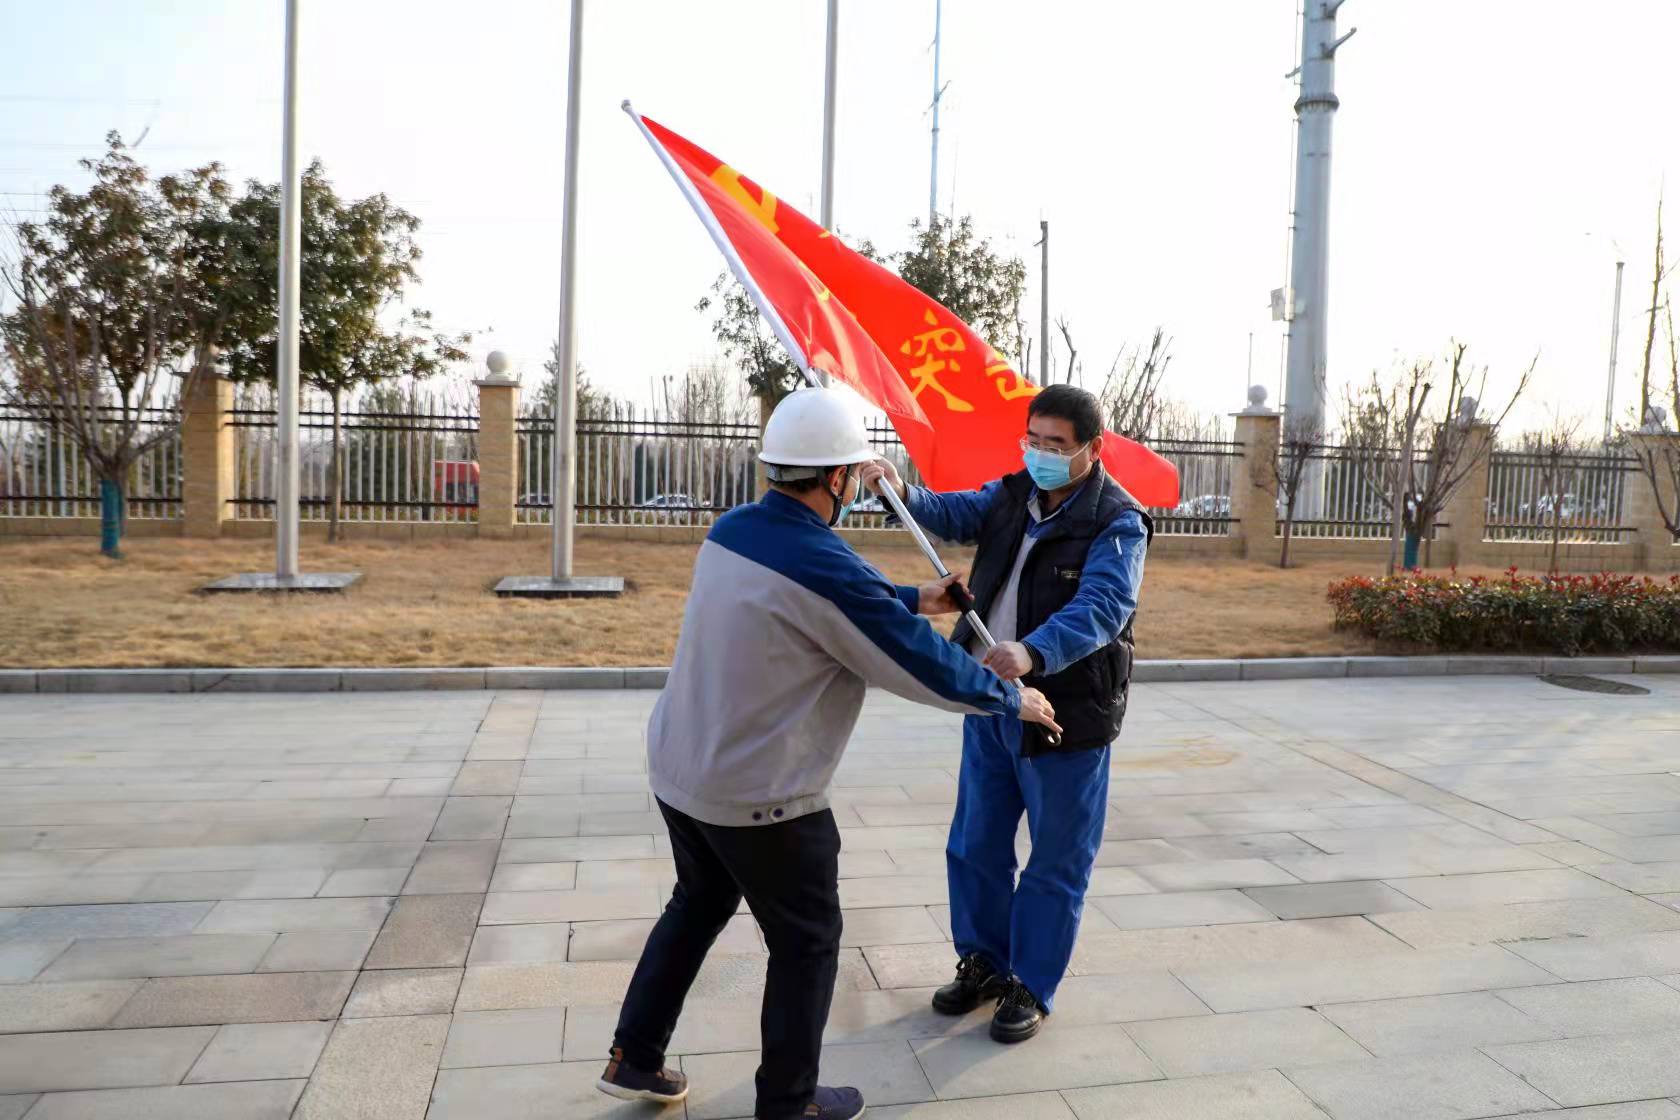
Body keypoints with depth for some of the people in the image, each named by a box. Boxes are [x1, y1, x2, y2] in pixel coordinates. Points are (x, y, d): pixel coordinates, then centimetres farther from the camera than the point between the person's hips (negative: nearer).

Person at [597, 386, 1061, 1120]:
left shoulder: (732, 531, 1)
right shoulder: (825, 567, -26)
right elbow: (923, 664, -17)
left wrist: (912, 599, 22)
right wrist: (1012, 700, -1)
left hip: (679, 771, 8)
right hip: (762, 799, -8)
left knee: (697, 907, 28)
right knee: (806, 945, 13)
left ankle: (633, 1059, 39)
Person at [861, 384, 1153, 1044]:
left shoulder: (1118, 524, -15)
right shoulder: (1012, 494, 5)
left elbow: (1101, 608, -30)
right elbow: (955, 514, -7)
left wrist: (1033, 653, -47)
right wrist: (903, 495, -29)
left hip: (1066, 712, -6)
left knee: (1055, 865, 8)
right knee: (974, 846, 17)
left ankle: (1032, 988, 27)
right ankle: (983, 963, 37)